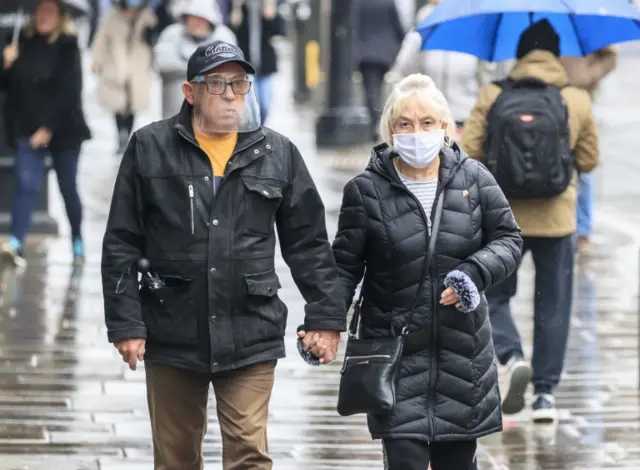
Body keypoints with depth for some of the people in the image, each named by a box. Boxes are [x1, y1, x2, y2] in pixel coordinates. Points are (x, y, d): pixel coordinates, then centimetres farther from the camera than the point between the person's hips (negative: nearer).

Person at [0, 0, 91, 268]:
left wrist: (49, 128, -17)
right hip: (27, 130, 2)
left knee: (68, 187, 8)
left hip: (63, 130, -2)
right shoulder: (23, 43, 6)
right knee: (27, 185, -11)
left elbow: (69, 91, -12)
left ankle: (77, 243, 24)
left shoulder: (67, 47, -5)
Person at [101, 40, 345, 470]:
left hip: (251, 336, 0)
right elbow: (121, 245, 2)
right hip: (172, 334, 0)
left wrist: (325, 317, 4)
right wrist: (125, 323, -4)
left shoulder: (278, 153, 6)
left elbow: (310, 244, 10)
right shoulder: (150, 148, 2)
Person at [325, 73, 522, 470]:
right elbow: (345, 266, 0)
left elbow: (508, 240, 6)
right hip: (396, 351, -2)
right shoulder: (367, 190, -5)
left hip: (462, 350, 2)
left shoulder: (474, 180, 0)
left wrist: (477, 272, -14)